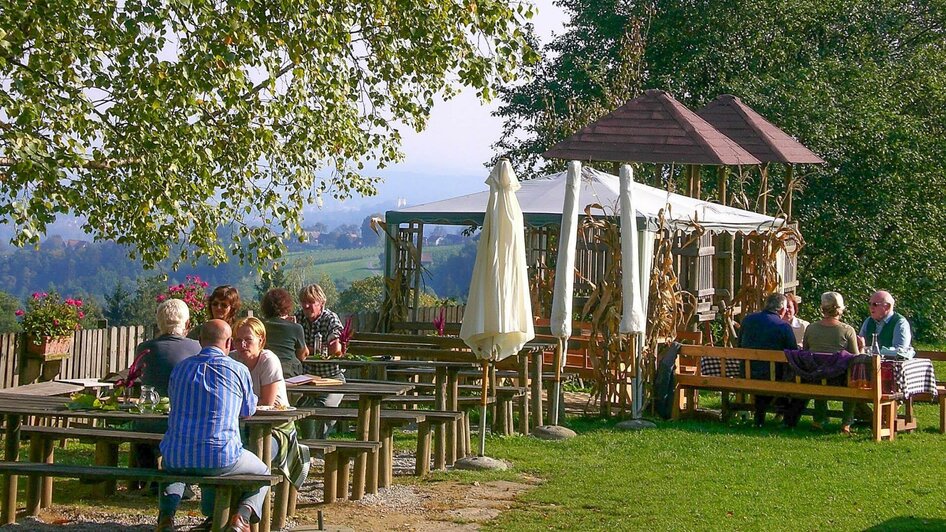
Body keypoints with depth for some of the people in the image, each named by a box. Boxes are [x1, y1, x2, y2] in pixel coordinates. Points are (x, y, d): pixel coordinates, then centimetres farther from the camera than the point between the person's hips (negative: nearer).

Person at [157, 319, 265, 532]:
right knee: (263, 473, 25)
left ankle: (166, 514, 19)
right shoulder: (239, 370, -1)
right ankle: (243, 515, -2)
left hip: (176, 458, 4)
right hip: (221, 458, -3)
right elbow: (248, 410, 15)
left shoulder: (180, 368, 9)